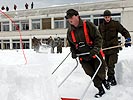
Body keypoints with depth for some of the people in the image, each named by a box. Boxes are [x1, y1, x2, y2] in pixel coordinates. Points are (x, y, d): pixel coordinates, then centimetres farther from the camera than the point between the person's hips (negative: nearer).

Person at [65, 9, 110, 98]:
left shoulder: (88, 25, -10)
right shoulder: (70, 31, 5)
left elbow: (98, 38, -10)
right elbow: (71, 44, 20)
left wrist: (95, 49, -23)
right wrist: (73, 52, 2)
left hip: (94, 55, -3)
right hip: (83, 58, 3)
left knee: (100, 73, 2)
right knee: (92, 75, 1)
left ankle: (104, 80, 38)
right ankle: (101, 90, 20)